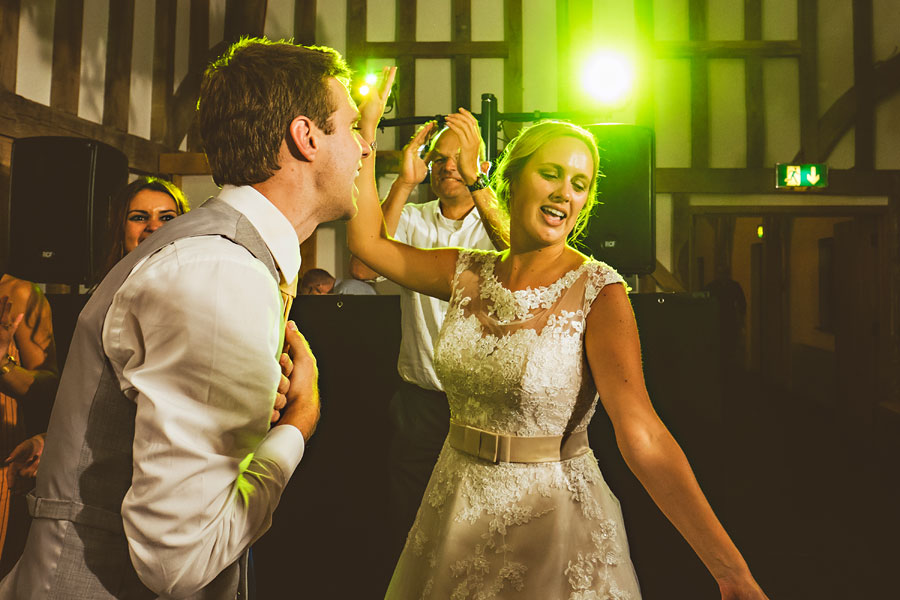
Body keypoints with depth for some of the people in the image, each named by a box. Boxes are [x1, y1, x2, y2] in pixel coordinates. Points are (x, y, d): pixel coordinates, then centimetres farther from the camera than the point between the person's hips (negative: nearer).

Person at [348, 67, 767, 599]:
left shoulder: (599, 292, -16)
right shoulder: (470, 275, -2)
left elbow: (642, 435, -24)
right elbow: (369, 241, 1)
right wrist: (366, 130, 1)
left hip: (553, 515, -4)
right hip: (457, 505, 5)